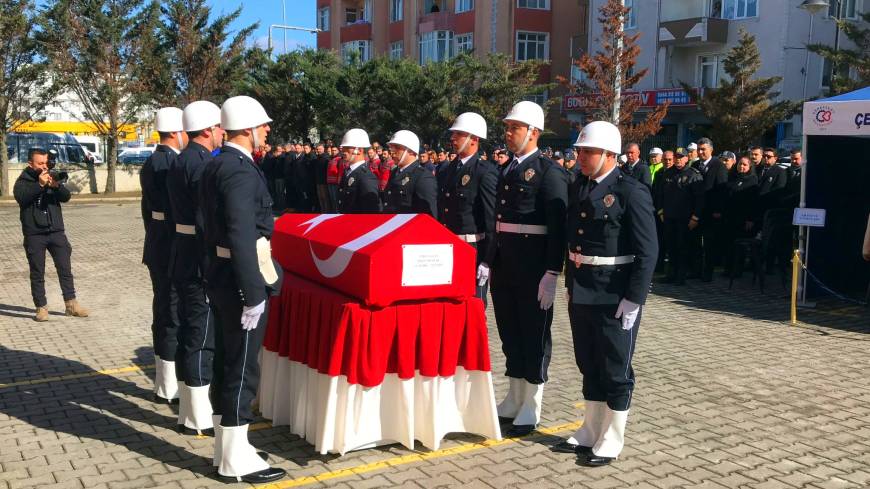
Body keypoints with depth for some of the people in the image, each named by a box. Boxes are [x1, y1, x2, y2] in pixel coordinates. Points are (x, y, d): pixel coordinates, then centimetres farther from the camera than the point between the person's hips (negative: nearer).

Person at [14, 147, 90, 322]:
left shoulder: (52, 177, 12)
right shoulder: (23, 181, 3)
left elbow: (66, 197, 0)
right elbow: (21, 197, -17)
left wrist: (57, 186, -21)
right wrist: (40, 184, -26)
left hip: (56, 231, 3)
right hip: (34, 234, -3)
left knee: (65, 268, 2)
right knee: (37, 273, 3)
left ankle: (71, 304, 9)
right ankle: (41, 308, 9)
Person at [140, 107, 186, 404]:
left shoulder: (151, 162, 12)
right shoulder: (172, 163, -19)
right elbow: (176, 212, -21)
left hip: (158, 248, 10)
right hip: (174, 251, -10)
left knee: (164, 313, 16)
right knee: (175, 316, -2)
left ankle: (164, 383, 27)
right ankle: (171, 388, 7)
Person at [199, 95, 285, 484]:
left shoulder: (215, 165, 12)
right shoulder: (241, 170, -19)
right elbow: (243, 238, -26)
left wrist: (218, 272, 20)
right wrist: (253, 294, -24)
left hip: (219, 275, 10)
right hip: (239, 280, -10)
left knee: (225, 363, 16)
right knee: (242, 369, -1)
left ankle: (226, 446, 28)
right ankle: (236, 461, 9)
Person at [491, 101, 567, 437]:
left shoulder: (549, 172, -10)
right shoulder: (506, 170, 13)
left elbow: (557, 227, -15)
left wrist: (551, 274, -19)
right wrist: (490, 260, 13)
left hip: (533, 267, -7)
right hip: (504, 263, 7)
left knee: (534, 333, 4)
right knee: (510, 332, 14)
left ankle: (531, 408, 14)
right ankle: (514, 399, 28)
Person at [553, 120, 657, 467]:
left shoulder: (631, 192, -11)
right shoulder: (578, 188, 9)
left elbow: (647, 251, -14)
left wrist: (634, 299, -17)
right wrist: (570, 285, 13)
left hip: (615, 297, -7)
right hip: (581, 294, 7)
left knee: (615, 370, 6)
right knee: (589, 366, 17)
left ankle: (611, 441, 19)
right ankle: (590, 431, 31)